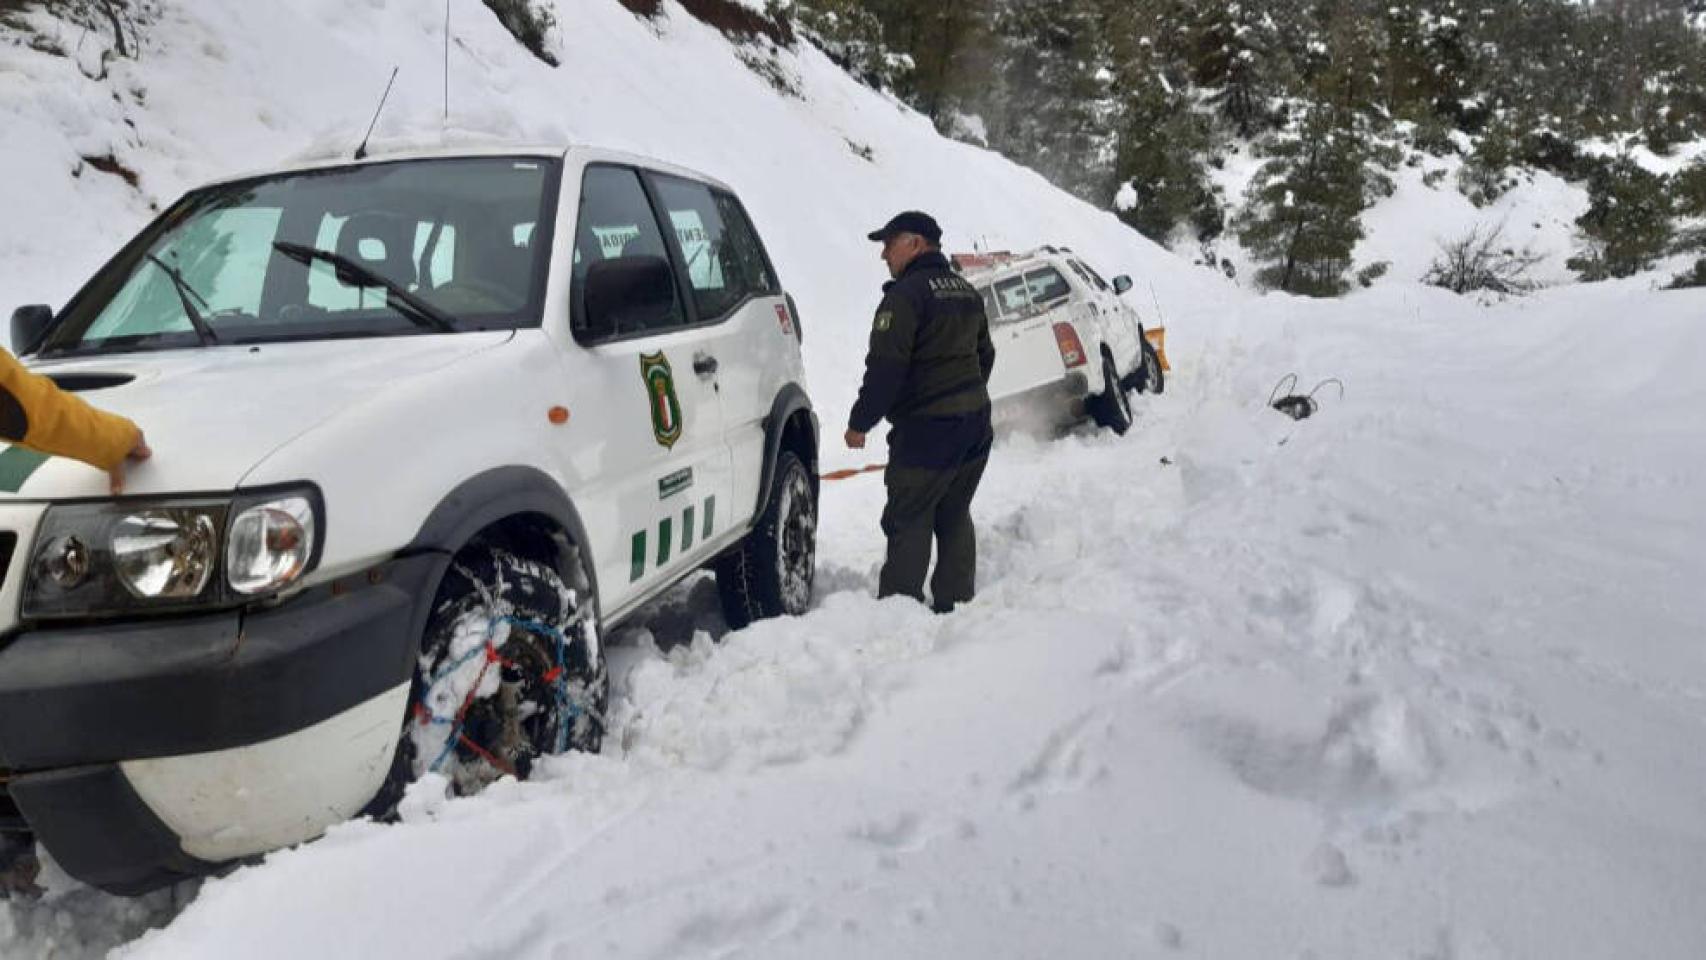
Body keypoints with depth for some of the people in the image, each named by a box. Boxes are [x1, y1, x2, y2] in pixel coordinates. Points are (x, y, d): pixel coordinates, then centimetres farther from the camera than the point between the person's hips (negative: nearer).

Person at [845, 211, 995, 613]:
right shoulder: (967, 292, 14)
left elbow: (885, 368, -20)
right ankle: (957, 604, 22)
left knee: (908, 521, -2)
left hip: (926, 430, -9)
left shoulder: (906, 294, -15)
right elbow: (985, 355, 24)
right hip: (975, 424, 9)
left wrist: (859, 423, -11)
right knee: (955, 517, 17)